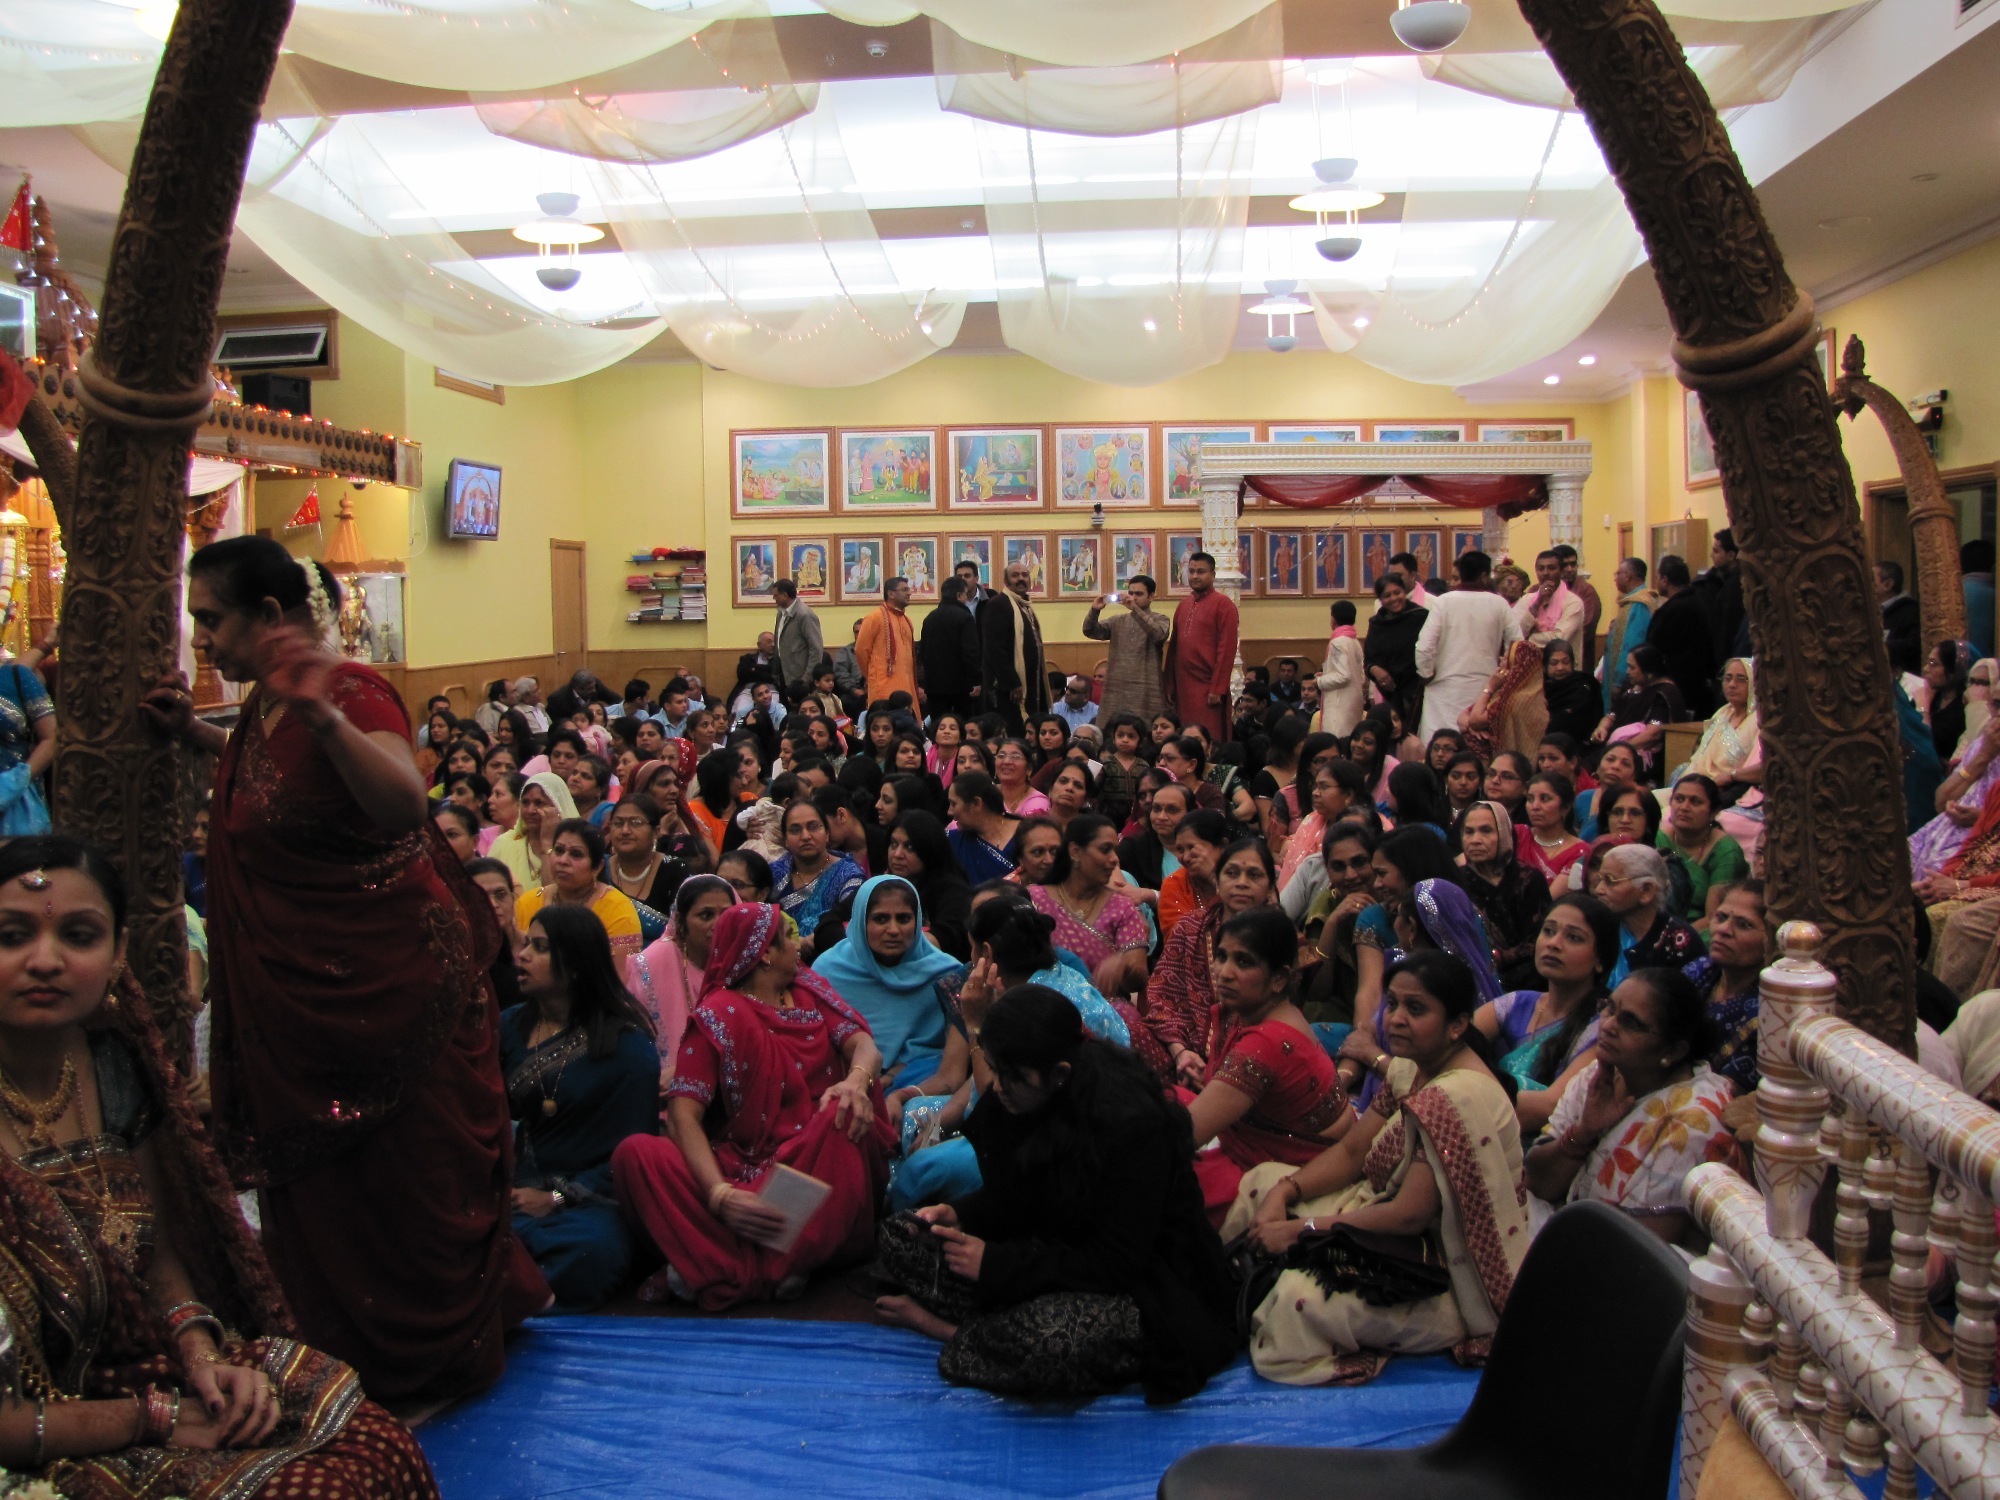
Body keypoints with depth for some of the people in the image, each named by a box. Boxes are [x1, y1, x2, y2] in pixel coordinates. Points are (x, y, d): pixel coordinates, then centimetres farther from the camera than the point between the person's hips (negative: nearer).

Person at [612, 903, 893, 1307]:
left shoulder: (811, 991, 13)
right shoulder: (717, 1017, -1)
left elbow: (864, 1046, -3)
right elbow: (684, 1114, -13)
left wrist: (857, 1080, -30)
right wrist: (721, 1195, -31)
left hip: (820, 1160, 3)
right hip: (746, 1164, -2)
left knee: (849, 1109, -31)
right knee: (635, 1153, -25)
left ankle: (731, 1269, -30)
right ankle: (752, 1268, -35)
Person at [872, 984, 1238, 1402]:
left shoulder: (1135, 1125, -26)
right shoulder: (1012, 1100, -4)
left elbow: (1116, 1263, -23)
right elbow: (1008, 1201, 9)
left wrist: (996, 1263, -24)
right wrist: (958, 1214, -13)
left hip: (1140, 1284, -7)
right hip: (1053, 1252, 7)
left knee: (1052, 1340, -39)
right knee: (899, 1236, -3)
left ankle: (950, 1329, -10)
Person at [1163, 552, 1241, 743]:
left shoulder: (1223, 604, -4)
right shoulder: (1184, 604, 14)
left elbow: (1227, 649, -10)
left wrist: (1217, 689, -15)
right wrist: (1169, 684, 12)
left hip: (1207, 687, -6)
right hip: (1183, 687, 6)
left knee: (1208, 744, -4)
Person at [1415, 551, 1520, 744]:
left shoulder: (1444, 602, -6)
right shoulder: (1499, 603, -2)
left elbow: (1424, 646, -12)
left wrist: (1426, 674, 3)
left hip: (1446, 686, -1)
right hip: (1486, 687, 2)